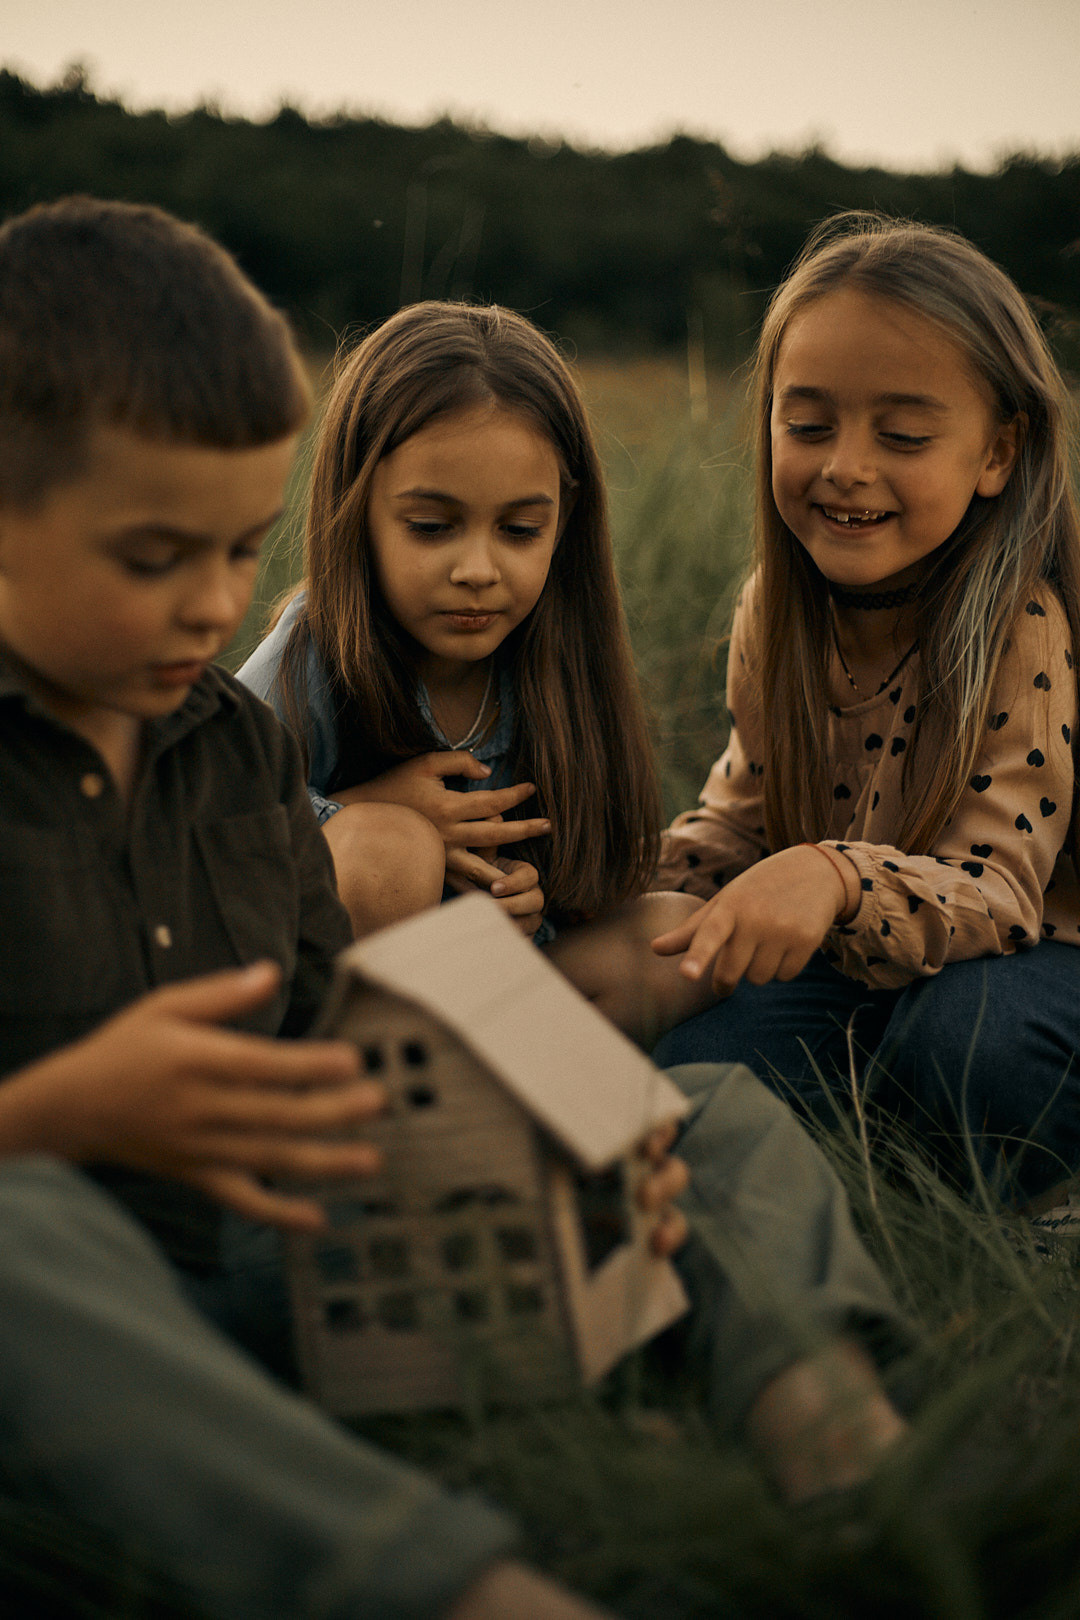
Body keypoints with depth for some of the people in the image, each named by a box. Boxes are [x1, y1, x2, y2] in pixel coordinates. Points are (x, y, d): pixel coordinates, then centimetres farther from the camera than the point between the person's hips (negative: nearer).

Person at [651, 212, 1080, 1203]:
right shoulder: (779, 604, -5)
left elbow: (995, 892, -30)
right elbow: (747, 812, 9)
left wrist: (835, 879, -51)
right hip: (853, 963, 5)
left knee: (968, 1041, -36)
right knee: (691, 1069, -18)